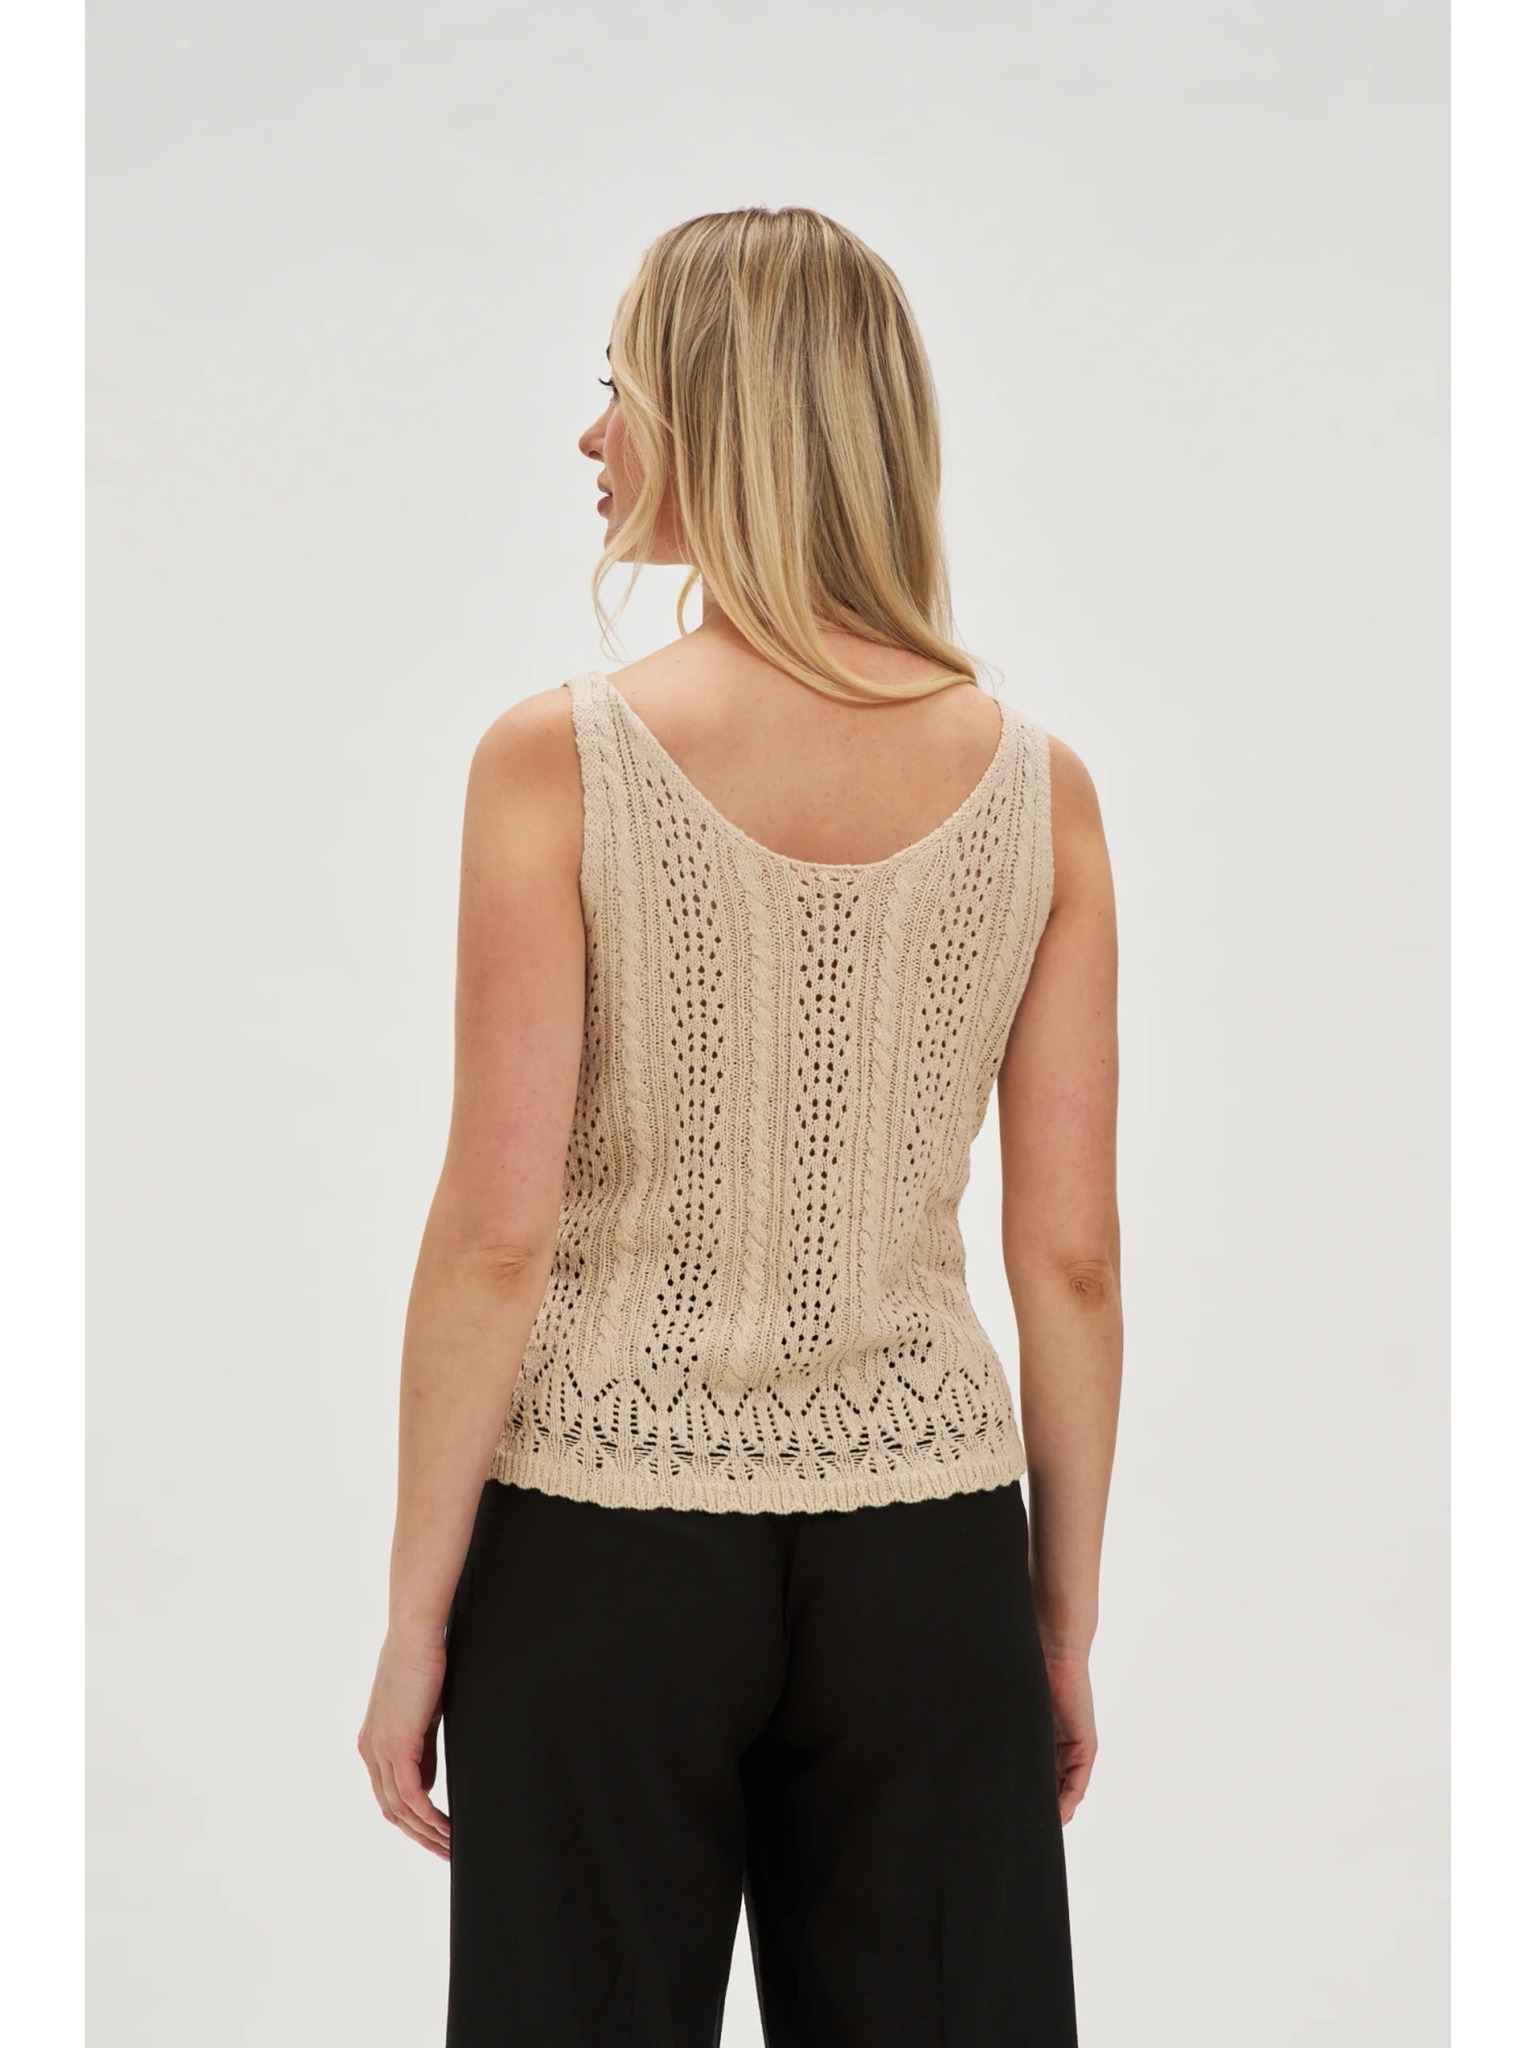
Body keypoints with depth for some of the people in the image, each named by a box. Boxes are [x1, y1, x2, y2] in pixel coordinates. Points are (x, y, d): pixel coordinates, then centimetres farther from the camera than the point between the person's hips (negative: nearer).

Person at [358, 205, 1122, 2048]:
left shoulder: (561, 759, -11)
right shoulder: (1035, 783, -1)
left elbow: (497, 1231, -12)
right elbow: (1071, 1256, 0)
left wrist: (414, 1616, -2)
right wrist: (1070, 1613, 11)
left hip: (607, 1541, -2)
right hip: (927, 1545, 3)